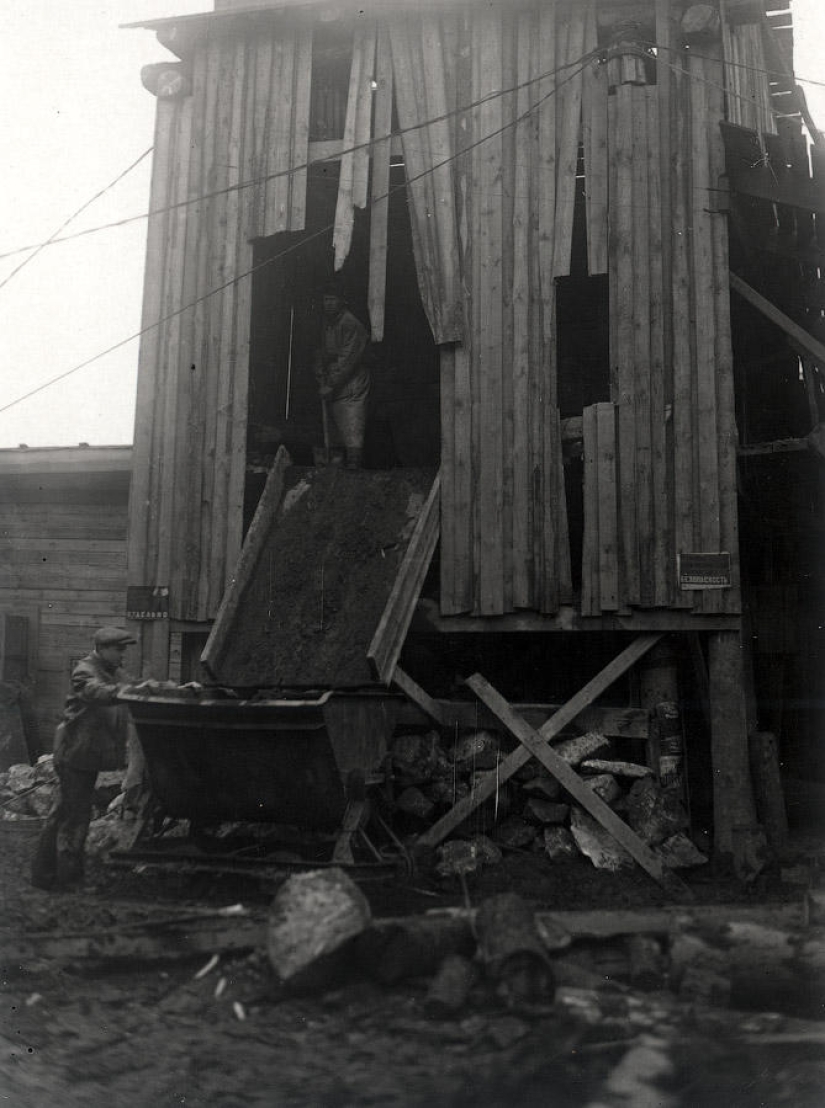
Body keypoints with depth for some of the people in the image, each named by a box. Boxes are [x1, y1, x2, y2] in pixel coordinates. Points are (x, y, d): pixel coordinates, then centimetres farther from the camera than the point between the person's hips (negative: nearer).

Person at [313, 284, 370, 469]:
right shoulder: (326, 324, 14)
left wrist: (331, 386, -16)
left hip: (351, 386, -7)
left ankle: (353, 467, -14)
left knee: (353, 438, -12)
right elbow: (320, 355, 15)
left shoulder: (351, 324, -9)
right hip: (333, 390, 7)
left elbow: (348, 359, -15)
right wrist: (322, 383, 2)